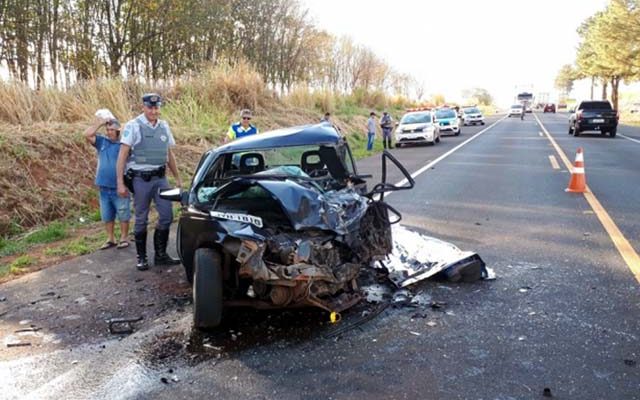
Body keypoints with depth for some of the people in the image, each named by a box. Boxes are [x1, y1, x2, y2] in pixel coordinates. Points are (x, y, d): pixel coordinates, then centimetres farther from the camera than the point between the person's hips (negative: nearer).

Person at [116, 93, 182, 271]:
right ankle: (141, 257, 17)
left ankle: (160, 254, 17)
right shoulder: (133, 126, -7)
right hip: (140, 179, -5)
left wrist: (177, 177, 17)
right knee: (141, 220, 4)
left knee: (166, 216, 3)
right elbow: (122, 155, -9)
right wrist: (120, 182, -14)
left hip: (160, 178, 5)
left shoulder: (164, 126, 9)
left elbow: (169, 154, 17)